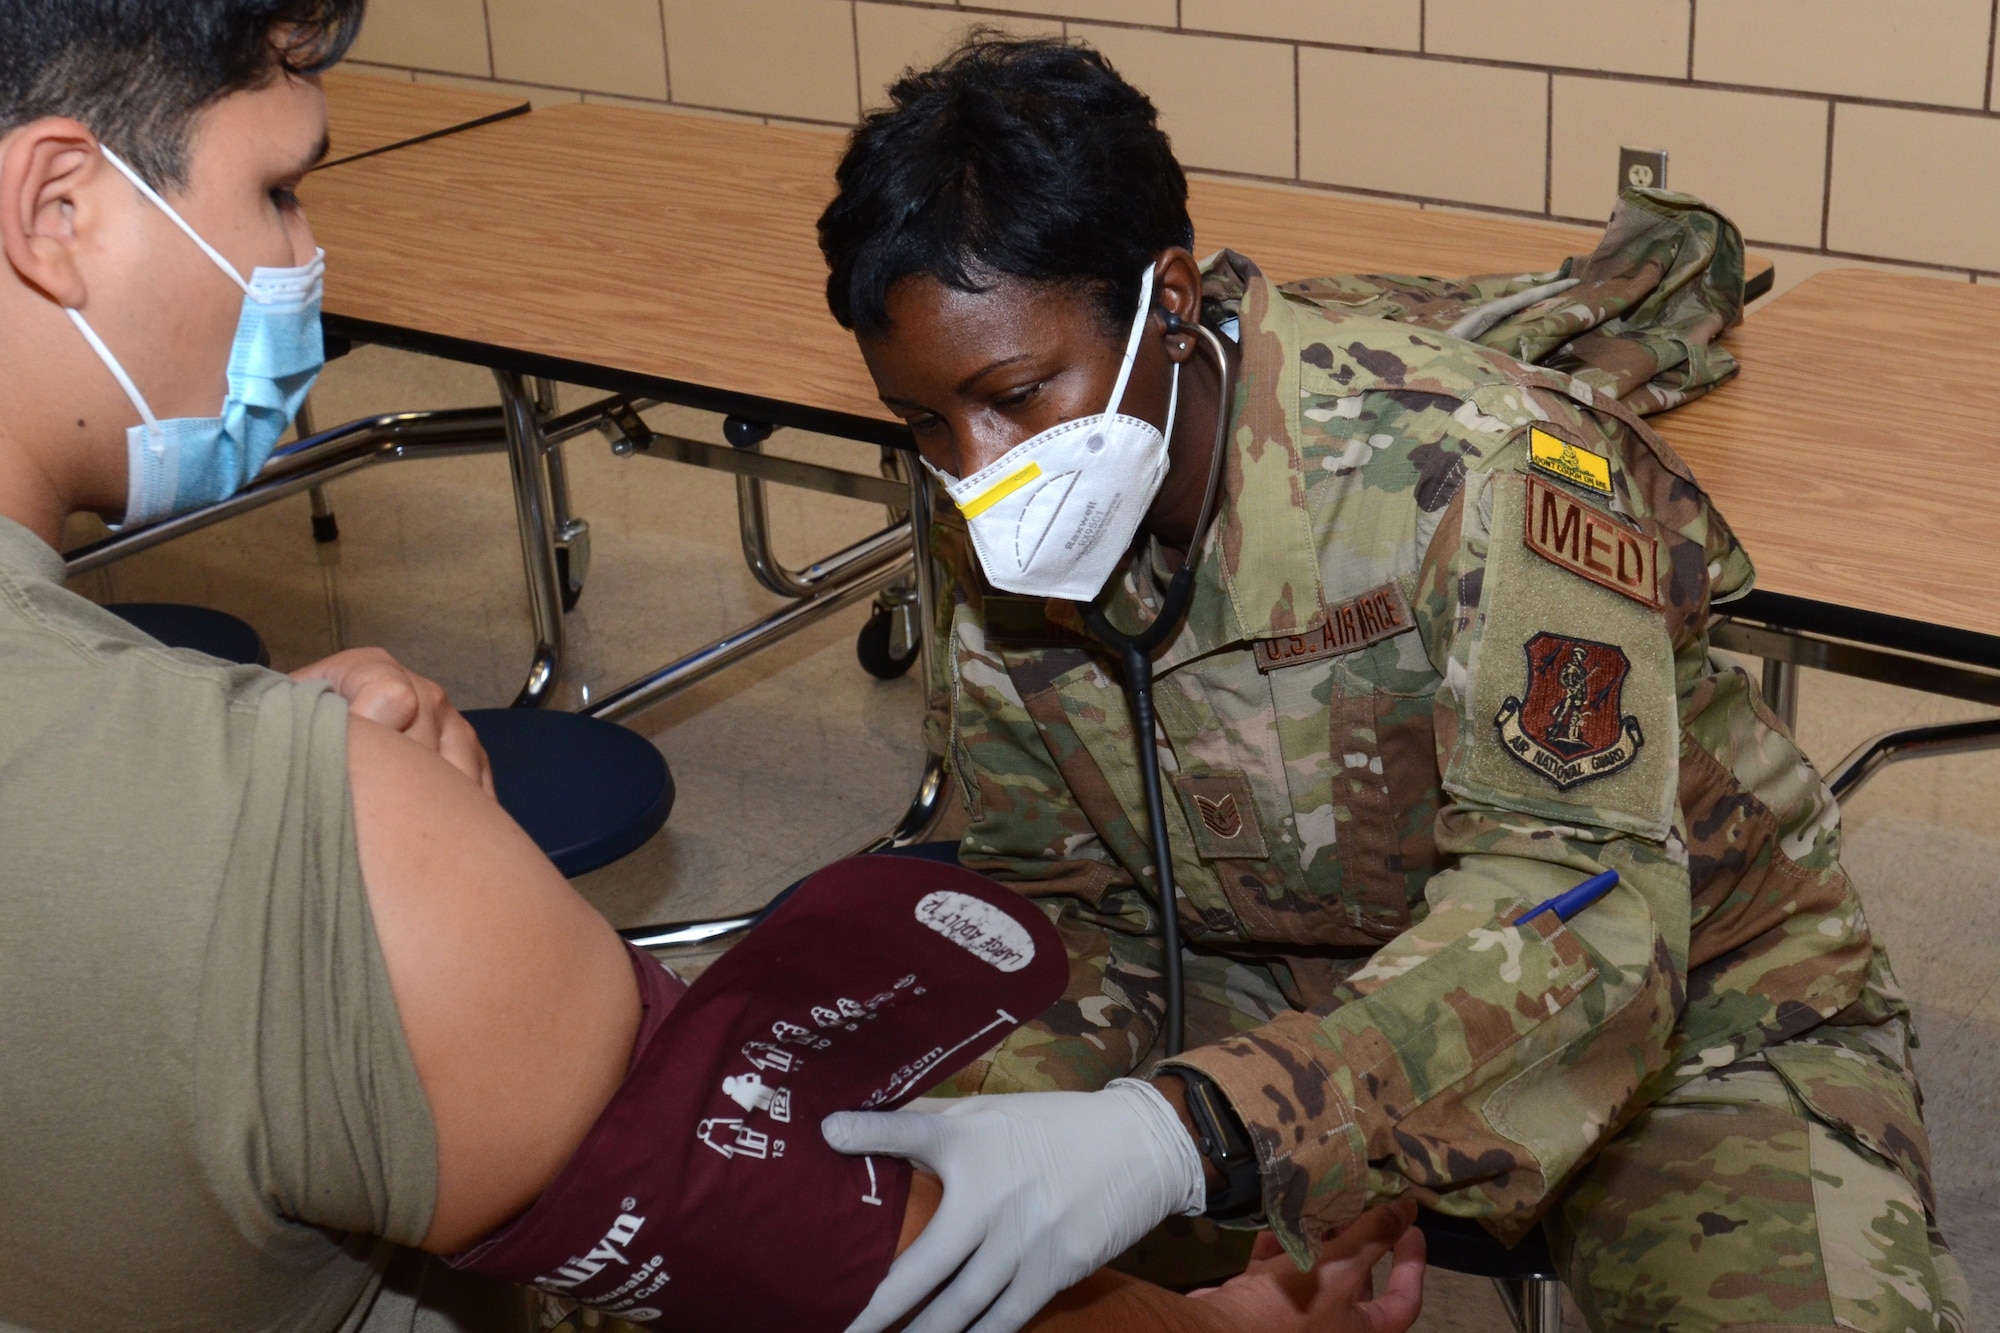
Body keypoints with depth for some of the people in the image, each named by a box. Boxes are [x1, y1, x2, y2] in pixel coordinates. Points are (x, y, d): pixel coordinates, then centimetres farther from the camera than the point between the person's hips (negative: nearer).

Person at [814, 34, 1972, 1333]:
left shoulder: (1469, 462, -29)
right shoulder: (996, 555, -9)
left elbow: (1580, 907, -36)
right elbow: (1071, 913, -4)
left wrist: (1192, 1128, -49)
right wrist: (1012, 1101, -27)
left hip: (1679, 989, -4)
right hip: (1301, 993, 4)